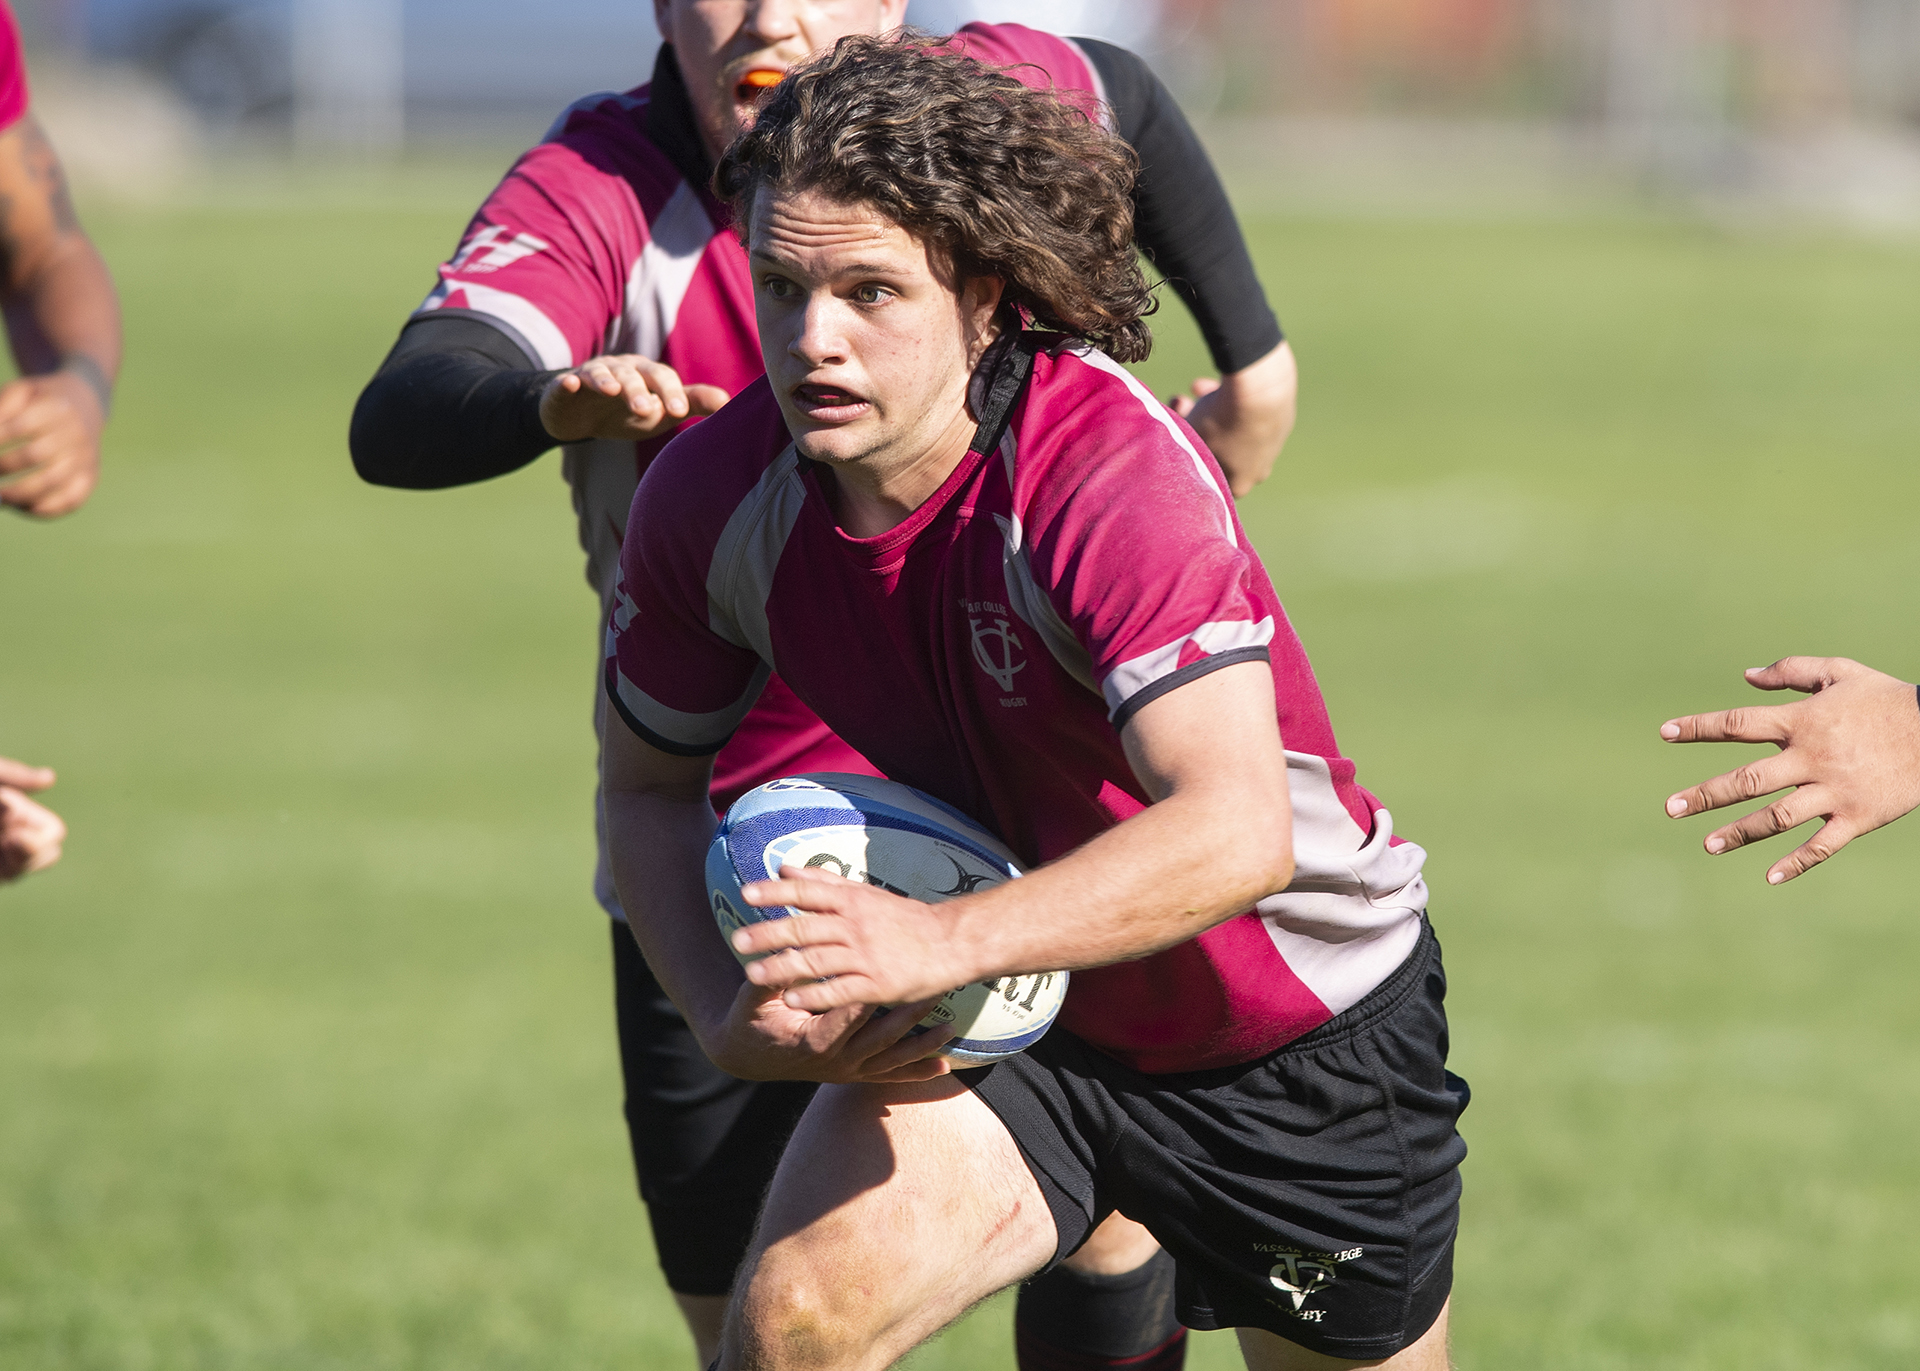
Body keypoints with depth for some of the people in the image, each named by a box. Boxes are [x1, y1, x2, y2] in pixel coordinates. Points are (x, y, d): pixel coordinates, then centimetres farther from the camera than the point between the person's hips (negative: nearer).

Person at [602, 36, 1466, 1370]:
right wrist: (734, 1015, -16)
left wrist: (945, 941, -55)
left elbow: (1235, 830, -44)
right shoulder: (713, 497, -15)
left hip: (1304, 1033, -3)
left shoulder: (1117, 471, -32)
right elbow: (651, 783, 3)